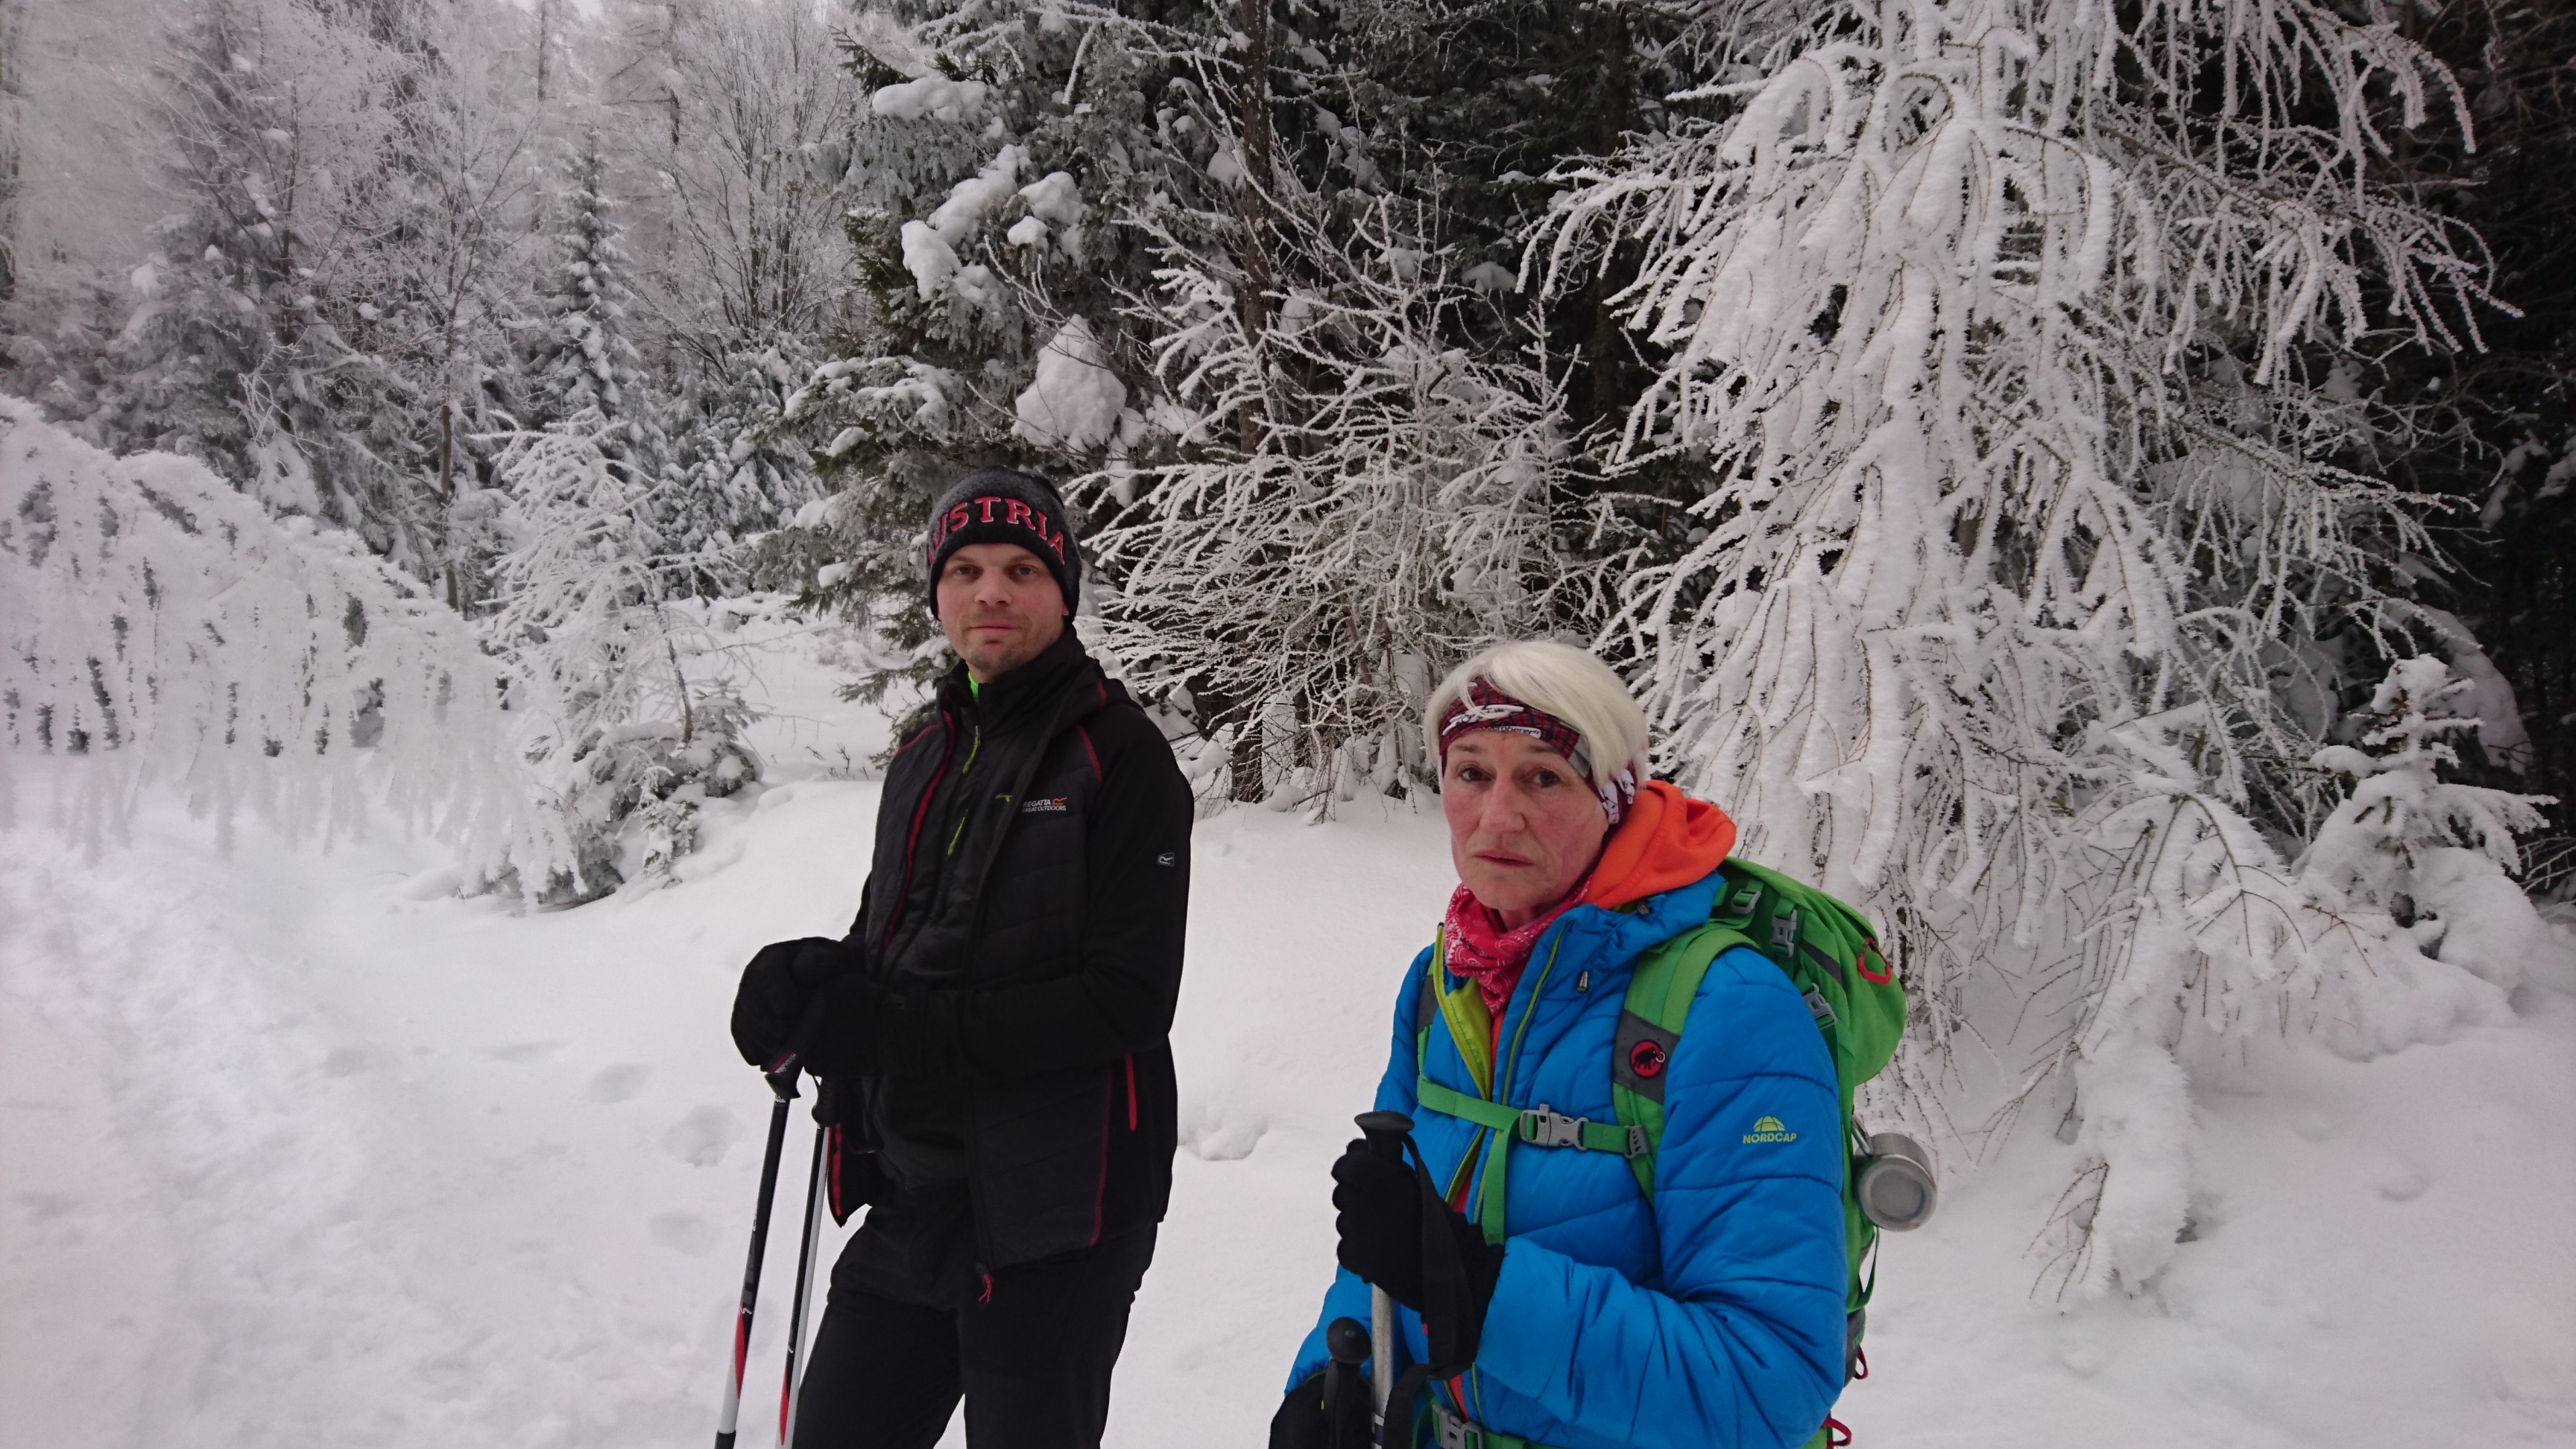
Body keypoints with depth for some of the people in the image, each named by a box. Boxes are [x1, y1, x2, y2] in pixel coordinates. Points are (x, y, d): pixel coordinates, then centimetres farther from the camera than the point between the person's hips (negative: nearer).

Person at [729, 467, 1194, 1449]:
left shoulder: (1121, 755, -13)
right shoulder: (928, 754, 9)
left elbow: (1127, 999, -19)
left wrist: (898, 1031, -22)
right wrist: (816, 980, -6)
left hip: (1054, 1220, -7)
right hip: (911, 1195, 7)